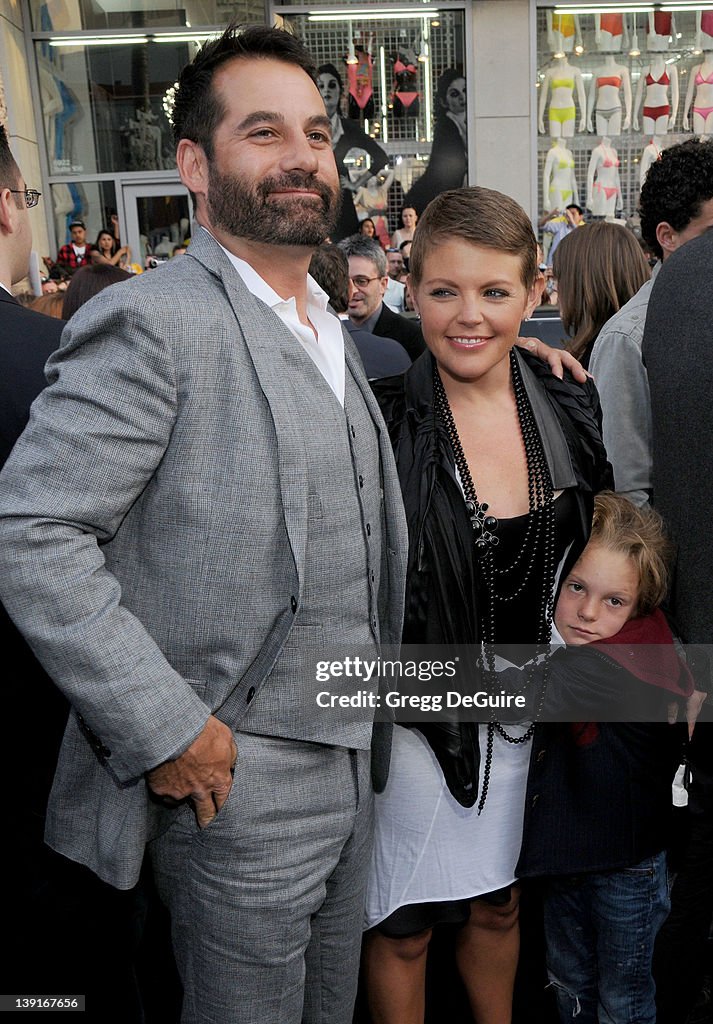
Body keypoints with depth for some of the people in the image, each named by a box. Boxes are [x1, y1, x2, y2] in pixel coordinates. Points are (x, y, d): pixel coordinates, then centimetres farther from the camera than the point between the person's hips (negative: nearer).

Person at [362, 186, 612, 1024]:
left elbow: (588, 550, 9)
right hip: (418, 708, -4)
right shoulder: (381, 421, -17)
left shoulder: (568, 406, -3)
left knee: (497, 900, 25)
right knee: (404, 923, 14)